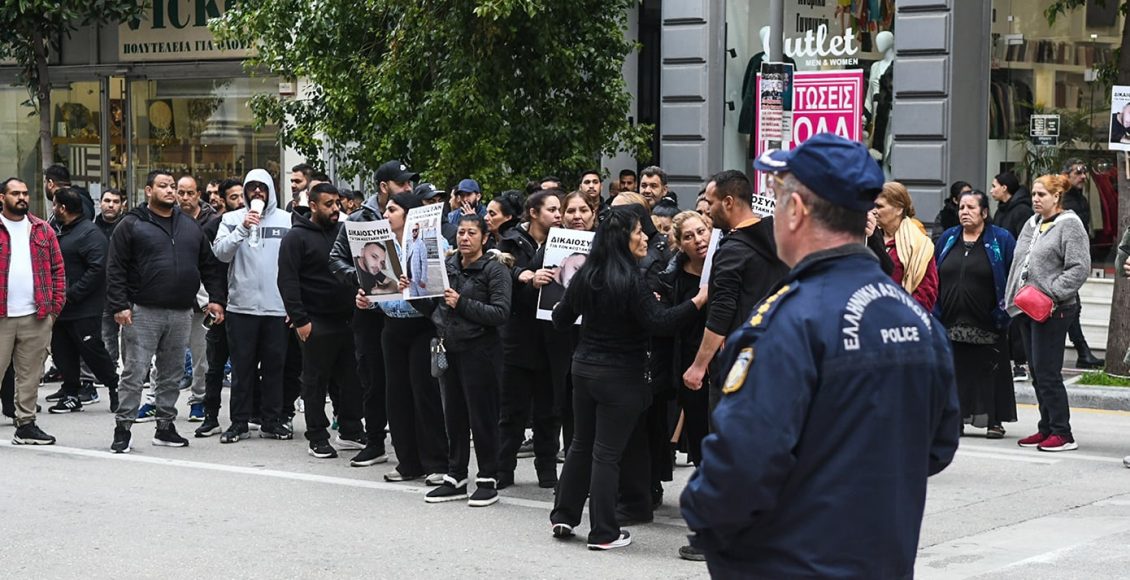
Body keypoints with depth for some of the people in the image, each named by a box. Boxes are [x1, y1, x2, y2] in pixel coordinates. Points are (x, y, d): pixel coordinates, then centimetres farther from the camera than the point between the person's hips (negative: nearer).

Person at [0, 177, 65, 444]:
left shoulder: (43, 230, 12)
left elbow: (57, 269, 12)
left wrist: (56, 305, 2)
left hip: (37, 316, 3)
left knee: (30, 374, 8)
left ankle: (26, 424, 15)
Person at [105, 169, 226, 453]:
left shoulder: (190, 226, 15)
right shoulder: (132, 225, -1)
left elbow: (209, 266, 18)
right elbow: (115, 269, -6)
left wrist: (216, 298, 8)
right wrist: (119, 306, -13)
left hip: (181, 313, 5)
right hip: (143, 313, -5)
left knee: (172, 375, 10)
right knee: (134, 372, -5)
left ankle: (165, 427, 19)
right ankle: (123, 428, 0)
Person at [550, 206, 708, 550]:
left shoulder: (586, 275, 3)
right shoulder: (630, 280, -18)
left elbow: (561, 320, 12)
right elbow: (659, 322, -23)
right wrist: (698, 301, -20)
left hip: (584, 368, 7)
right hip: (620, 376, -6)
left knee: (581, 444, 17)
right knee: (607, 453, -2)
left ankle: (563, 517, 23)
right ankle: (603, 533, 3)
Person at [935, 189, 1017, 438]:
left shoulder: (1001, 240, 0)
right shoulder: (948, 238, 12)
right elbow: (935, 276, 15)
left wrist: (1004, 310, -10)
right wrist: (935, 311, 7)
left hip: (987, 324, -4)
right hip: (951, 322, 4)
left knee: (991, 371, 1)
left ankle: (995, 420, 9)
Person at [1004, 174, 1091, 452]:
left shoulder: (1069, 225, -7)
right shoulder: (1032, 224, 17)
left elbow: (1080, 268, -14)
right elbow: (1019, 262, 24)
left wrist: (1052, 293, -21)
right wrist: (1013, 298, 14)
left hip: (1052, 311, -8)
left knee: (1047, 374, -10)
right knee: (1037, 374, 11)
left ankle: (1062, 433, -4)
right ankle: (1047, 429, 18)